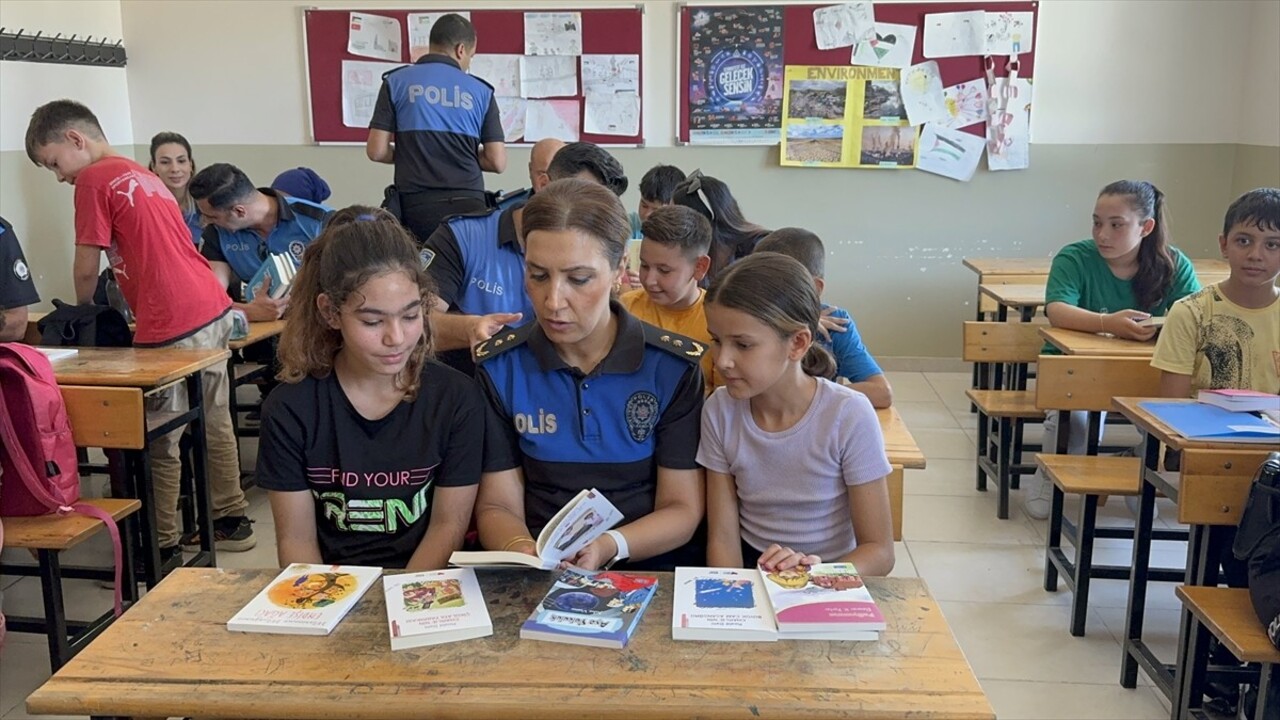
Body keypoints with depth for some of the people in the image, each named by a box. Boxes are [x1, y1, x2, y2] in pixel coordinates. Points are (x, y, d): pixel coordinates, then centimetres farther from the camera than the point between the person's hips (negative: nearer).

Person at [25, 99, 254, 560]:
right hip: (214, 309, 9)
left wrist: (84, 315, 15)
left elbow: (87, 269, -3)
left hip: (175, 327, -9)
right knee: (214, 423, 19)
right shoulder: (143, 176, 20)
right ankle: (231, 521, 30)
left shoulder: (94, 180, -5)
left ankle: (162, 547, 11)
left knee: (159, 444, 2)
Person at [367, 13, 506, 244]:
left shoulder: (396, 82, 6)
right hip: (467, 203, 0)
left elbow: (376, 151, 0)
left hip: (417, 205, 0)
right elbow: (497, 162, 4)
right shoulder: (480, 90, 7)